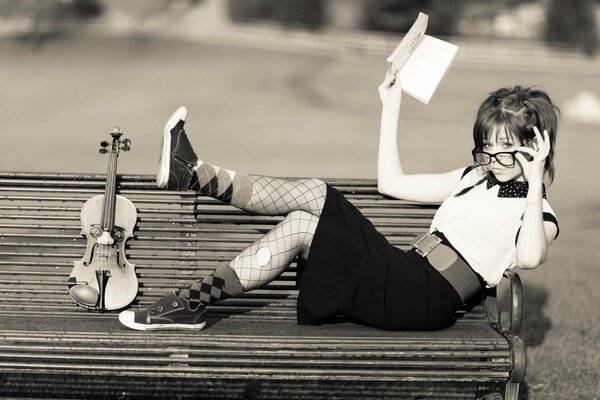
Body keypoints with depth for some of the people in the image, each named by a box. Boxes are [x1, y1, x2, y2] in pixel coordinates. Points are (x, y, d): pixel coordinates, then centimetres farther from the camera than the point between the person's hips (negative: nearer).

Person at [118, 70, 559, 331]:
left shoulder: (539, 215, 0)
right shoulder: (474, 179, 23)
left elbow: (529, 256, -26)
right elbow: (392, 182, 26)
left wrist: (535, 179, -24)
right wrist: (392, 106, 22)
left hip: (428, 298, -7)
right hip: (404, 273, 7)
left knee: (299, 226, -19)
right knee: (314, 192, -12)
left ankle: (194, 301, -13)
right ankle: (193, 173, -12)